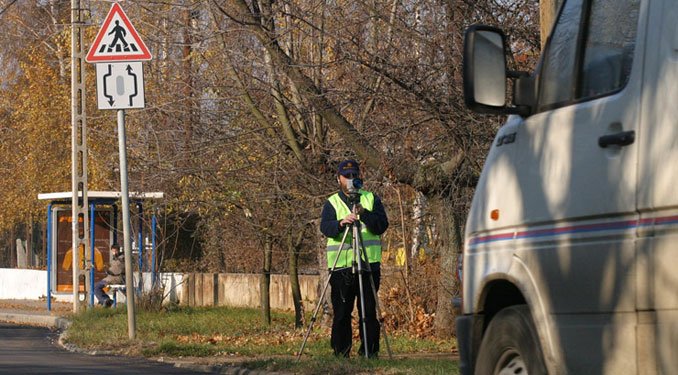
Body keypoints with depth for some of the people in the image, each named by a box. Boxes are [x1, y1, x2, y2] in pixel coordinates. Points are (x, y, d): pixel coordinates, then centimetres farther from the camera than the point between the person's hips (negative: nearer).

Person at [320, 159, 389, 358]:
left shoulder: (372, 199, 12)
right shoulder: (332, 203, 11)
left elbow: (382, 226, 0)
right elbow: (325, 227, -6)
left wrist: (364, 214, -17)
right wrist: (341, 223, -27)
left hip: (369, 263, 0)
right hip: (341, 265, 0)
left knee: (369, 310, 0)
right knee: (341, 312, -1)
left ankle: (370, 351, 5)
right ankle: (340, 353, 5)